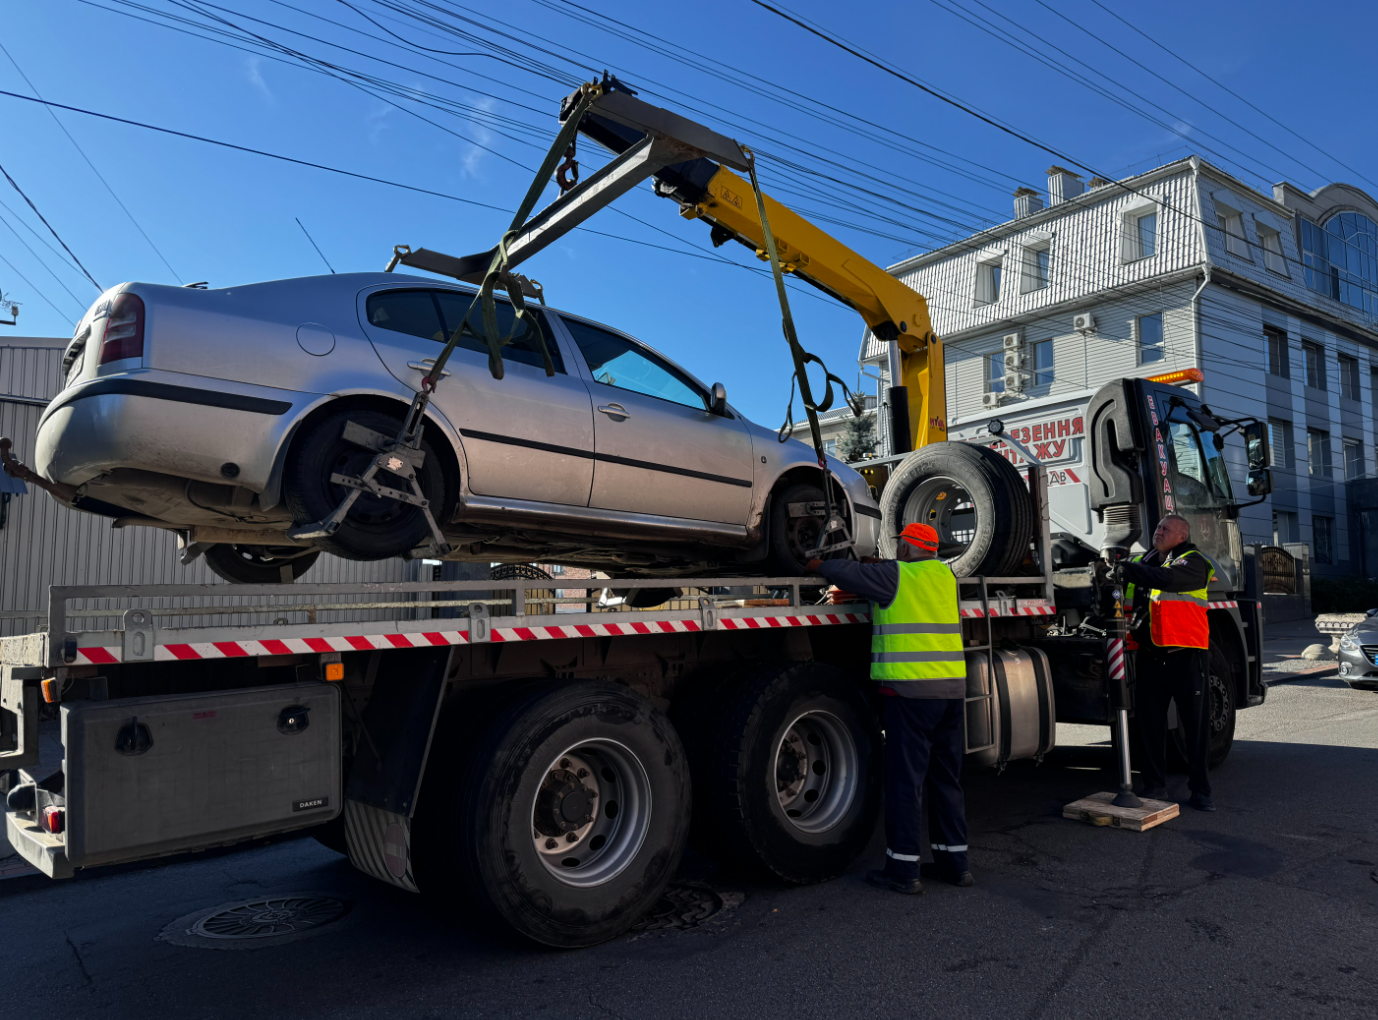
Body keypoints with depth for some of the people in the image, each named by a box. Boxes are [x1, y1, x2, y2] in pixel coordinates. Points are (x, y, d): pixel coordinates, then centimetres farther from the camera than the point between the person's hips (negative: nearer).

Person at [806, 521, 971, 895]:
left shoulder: (895, 575, -5)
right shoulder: (945, 575, 13)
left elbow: (848, 573, 2)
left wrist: (817, 564, 20)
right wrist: (883, 565, 34)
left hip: (911, 689, -7)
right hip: (952, 687, 7)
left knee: (905, 779, -1)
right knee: (946, 778, 15)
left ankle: (903, 869, 4)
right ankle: (954, 861, 22)